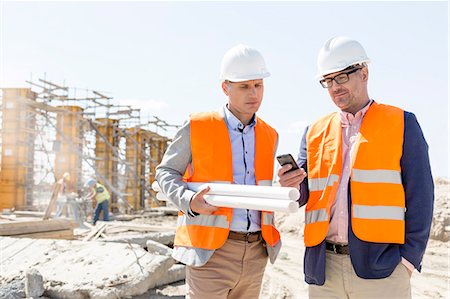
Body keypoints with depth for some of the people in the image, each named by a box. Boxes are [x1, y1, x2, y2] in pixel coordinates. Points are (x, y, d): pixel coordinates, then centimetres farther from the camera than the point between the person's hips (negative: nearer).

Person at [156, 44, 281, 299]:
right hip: (210, 250, -4)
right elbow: (166, 172, 4)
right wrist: (190, 201, -14)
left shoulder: (270, 136, 11)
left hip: (256, 253, 5)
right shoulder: (197, 127, -3)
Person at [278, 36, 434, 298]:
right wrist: (294, 186, -10)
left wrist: (409, 259, -7)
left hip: (381, 267, -3)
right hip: (324, 268, 3)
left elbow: (419, 197, -1)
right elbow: (307, 196, 12)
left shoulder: (402, 124, 3)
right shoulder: (315, 132, 13)